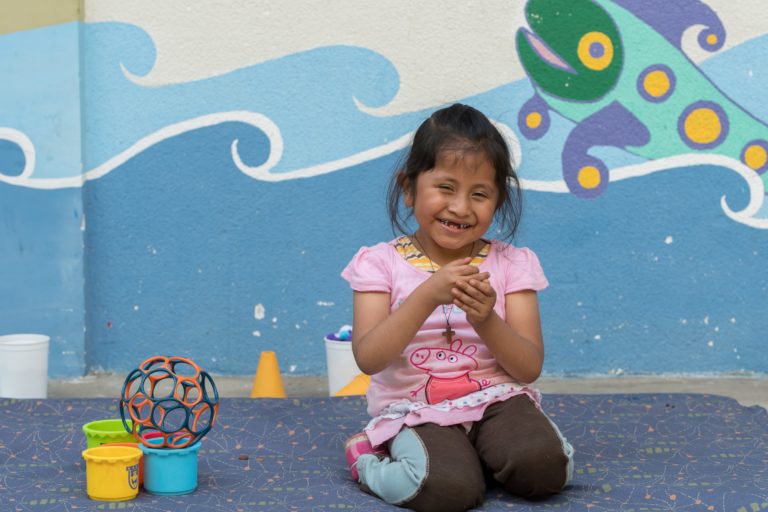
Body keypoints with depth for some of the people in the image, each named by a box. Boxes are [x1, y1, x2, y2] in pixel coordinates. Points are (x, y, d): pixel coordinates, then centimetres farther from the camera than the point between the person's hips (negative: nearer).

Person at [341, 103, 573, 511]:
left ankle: (483, 452, 1)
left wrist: (486, 320, -21)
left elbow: (530, 368, -2)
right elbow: (368, 359, -14)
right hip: (416, 412, -2)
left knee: (542, 468, -29)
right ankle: (372, 461, -3)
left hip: (497, 400, 2)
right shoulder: (380, 263, 0)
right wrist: (428, 296, -25)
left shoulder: (512, 264, 5)